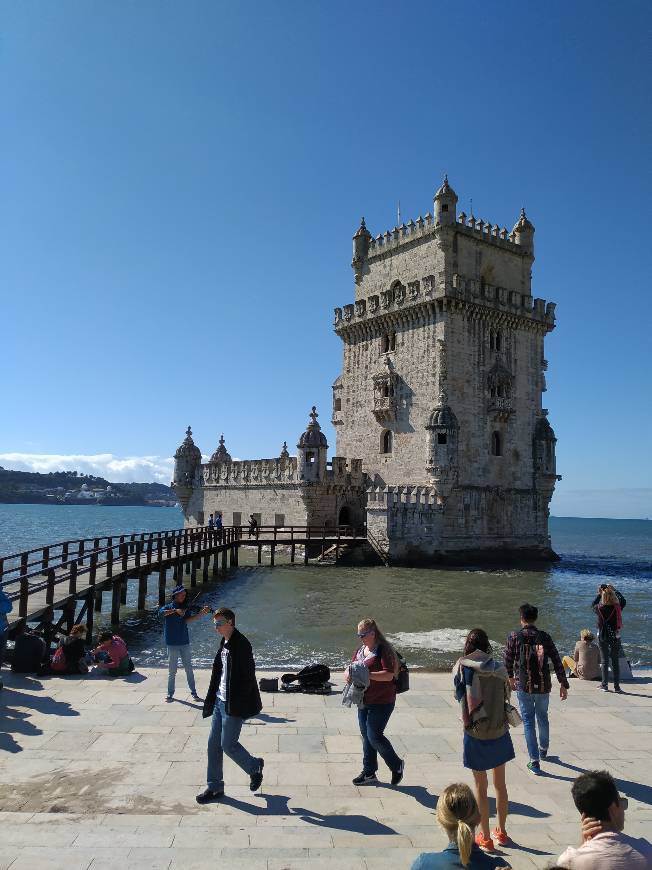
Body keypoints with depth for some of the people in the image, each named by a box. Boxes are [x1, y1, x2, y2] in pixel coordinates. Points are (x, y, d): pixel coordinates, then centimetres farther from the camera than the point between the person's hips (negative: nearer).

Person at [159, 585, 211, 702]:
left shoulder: (185, 608, 8)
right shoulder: (168, 607, 2)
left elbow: (188, 619, -11)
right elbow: (161, 613, -20)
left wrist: (201, 613, -26)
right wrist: (175, 611, -30)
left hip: (184, 643, 2)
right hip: (172, 643, -2)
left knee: (189, 669, 5)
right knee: (172, 670, 4)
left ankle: (194, 693, 11)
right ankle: (170, 693, 19)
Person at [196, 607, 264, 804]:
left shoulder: (241, 644, -19)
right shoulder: (224, 643, 10)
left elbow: (247, 677, -21)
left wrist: (239, 705, -21)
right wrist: (210, 701, 16)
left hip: (234, 705, -9)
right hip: (220, 701, 9)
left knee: (228, 744, 0)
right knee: (214, 743, 10)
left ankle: (255, 767, 25)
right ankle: (215, 787, 23)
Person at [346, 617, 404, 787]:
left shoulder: (383, 650, -14)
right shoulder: (360, 650, 10)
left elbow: (388, 675, -24)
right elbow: (349, 670, 13)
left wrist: (366, 674, -31)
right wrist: (349, 673, -11)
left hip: (382, 702, -8)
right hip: (364, 701, 8)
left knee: (374, 736, -7)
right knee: (366, 736, 13)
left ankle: (397, 765, 16)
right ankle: (369, 773, 26)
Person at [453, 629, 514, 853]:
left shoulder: (462, 667, -13)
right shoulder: (499, 668, -8)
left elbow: (459, 694, -2)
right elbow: (506, 696, 1)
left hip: (475, 735, -2)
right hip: (499, 731, 2)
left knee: (481, 787, 12)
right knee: (500, 784, 20)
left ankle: (485, 836, 23)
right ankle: (501, 832, 35)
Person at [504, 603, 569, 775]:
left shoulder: (514, 637, -8)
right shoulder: (545, 637, -4)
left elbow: (508, 661, -1)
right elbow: (557, 662, -4)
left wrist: (511, 678, 17)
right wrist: (563, 684, 4)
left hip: (523, 686, -3)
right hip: (543, 686, 3)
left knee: (528, 721, 8)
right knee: (543, 717, 24)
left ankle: (534, 760, 7)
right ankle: (543, 749, 45)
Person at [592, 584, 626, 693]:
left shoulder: (599, 608, -9)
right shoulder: (617, 608, -10)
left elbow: (593, 604, 15)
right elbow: (623, 601, 12)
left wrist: (599, 593, 20)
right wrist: (614, 590, 19)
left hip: (602, 636, 0)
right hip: (615, 636, 0)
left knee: (604, 661, 6)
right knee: (615, 661, 8)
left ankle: (605, 685, 8)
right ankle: (617, 686, 10)